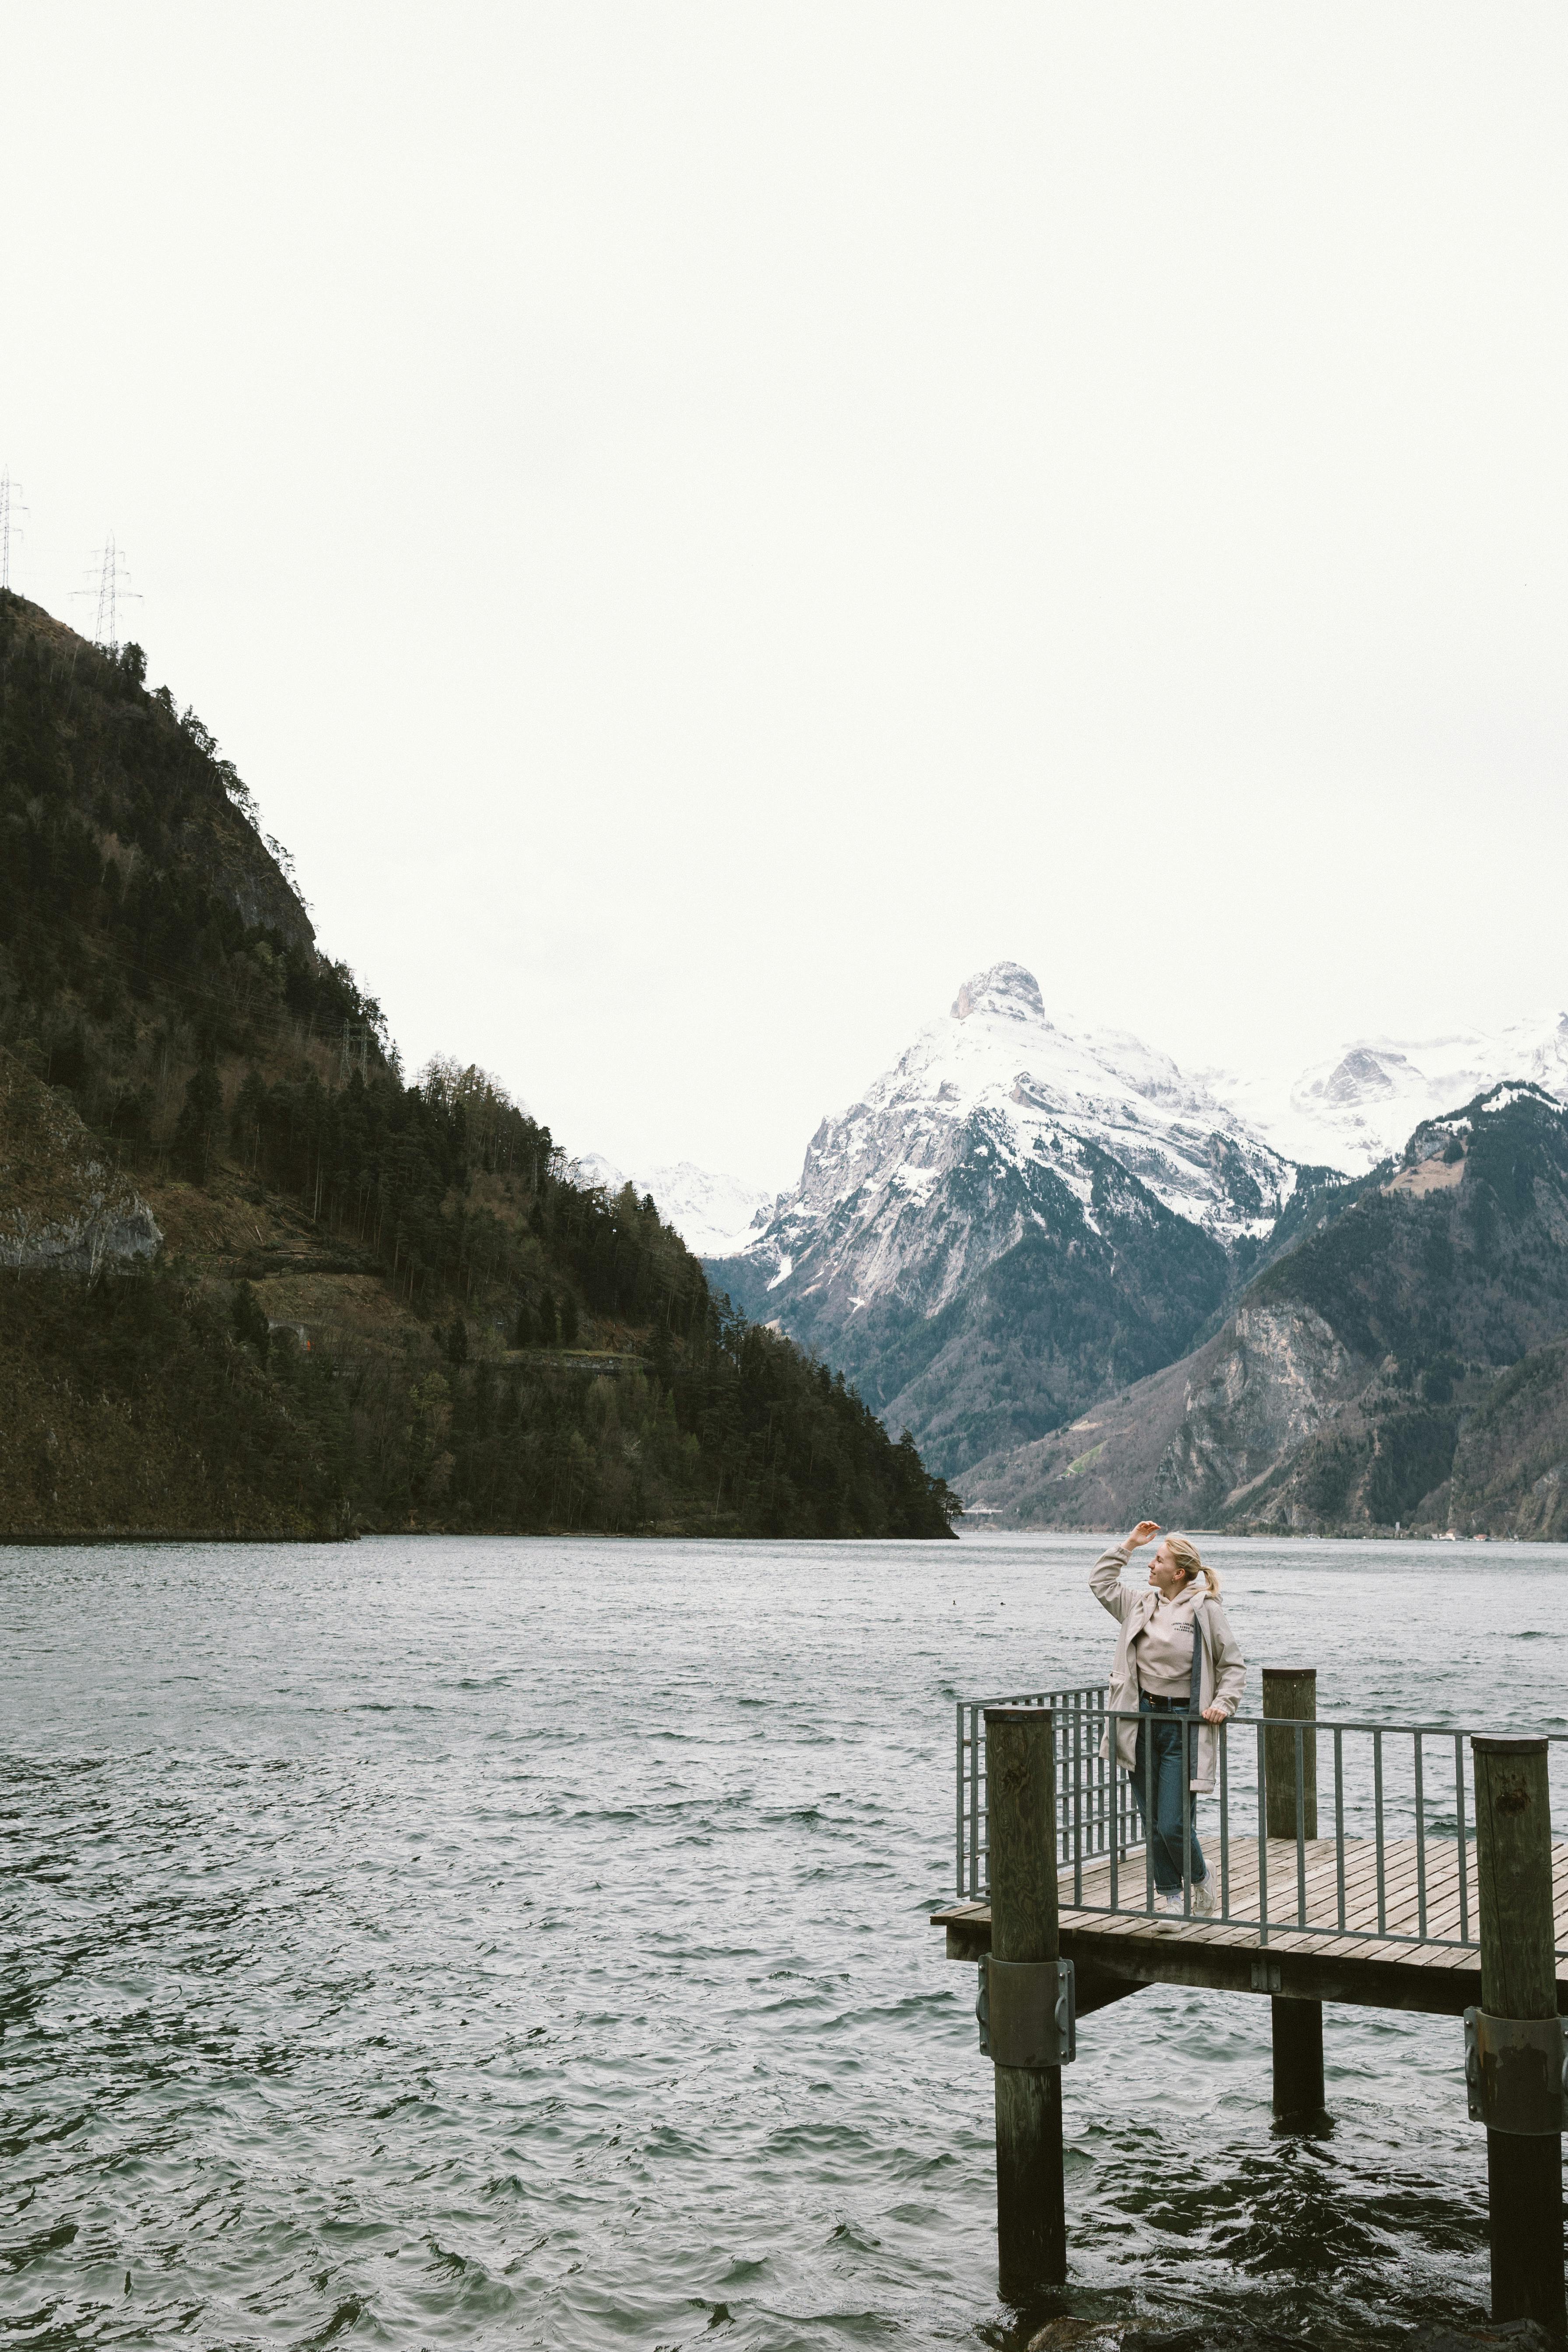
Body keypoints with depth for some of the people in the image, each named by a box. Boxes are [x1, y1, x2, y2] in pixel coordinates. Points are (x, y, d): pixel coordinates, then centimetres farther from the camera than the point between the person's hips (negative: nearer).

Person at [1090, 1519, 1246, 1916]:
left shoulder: (1205, 1610, -7)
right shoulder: (1141, 1603, 8)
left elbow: (1233, 1664, 1)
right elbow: (1100, 1582, 20)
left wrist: (1224, 1703, -12)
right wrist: (1129, 1544, 14)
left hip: (1183, 1723, -5)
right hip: (1143, 1720, 5)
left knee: (1173, 1826, -7)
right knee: (1152, 1823, 9)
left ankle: (1200, 1883, 21)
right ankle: (1169, 1895, 23)